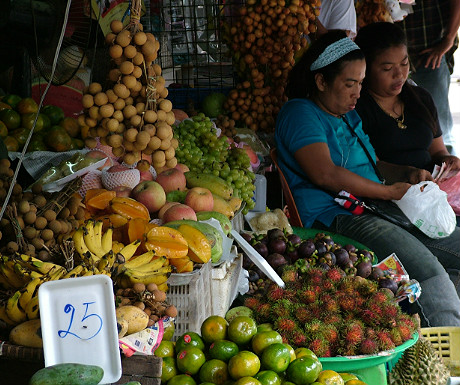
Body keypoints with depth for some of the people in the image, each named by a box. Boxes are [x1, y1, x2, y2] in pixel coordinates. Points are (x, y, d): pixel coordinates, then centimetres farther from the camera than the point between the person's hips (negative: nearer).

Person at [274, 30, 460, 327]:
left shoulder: (350, 116, 25)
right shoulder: (299, 113, -4)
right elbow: (325, 173, -18)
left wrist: (407, 174, 13)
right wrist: (389, 191, -13)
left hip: (377, 212, 10)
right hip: (334, 217, -10)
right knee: (426, 268, -29)